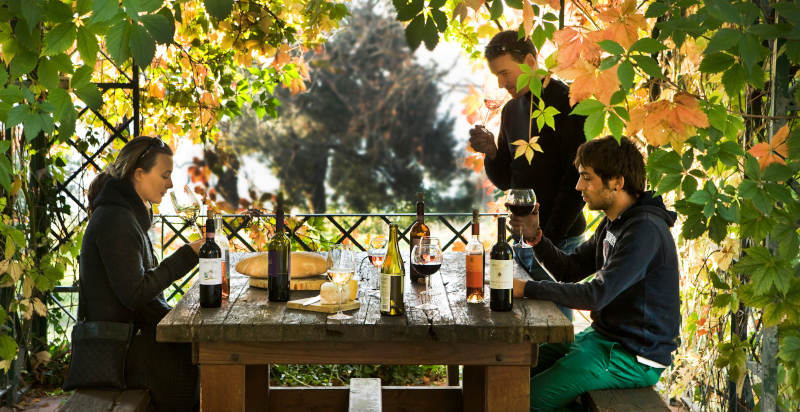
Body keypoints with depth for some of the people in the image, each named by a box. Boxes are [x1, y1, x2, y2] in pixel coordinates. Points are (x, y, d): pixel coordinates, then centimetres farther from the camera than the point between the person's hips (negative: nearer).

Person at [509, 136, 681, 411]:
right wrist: (535, 236, -2)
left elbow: (597, 295, -27)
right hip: (603, 336, 10)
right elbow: (570, 269, 15)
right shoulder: (612, 224, 10)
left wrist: (528, 289, -21)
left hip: (635, 357, -10)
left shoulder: (645, 229, -22)